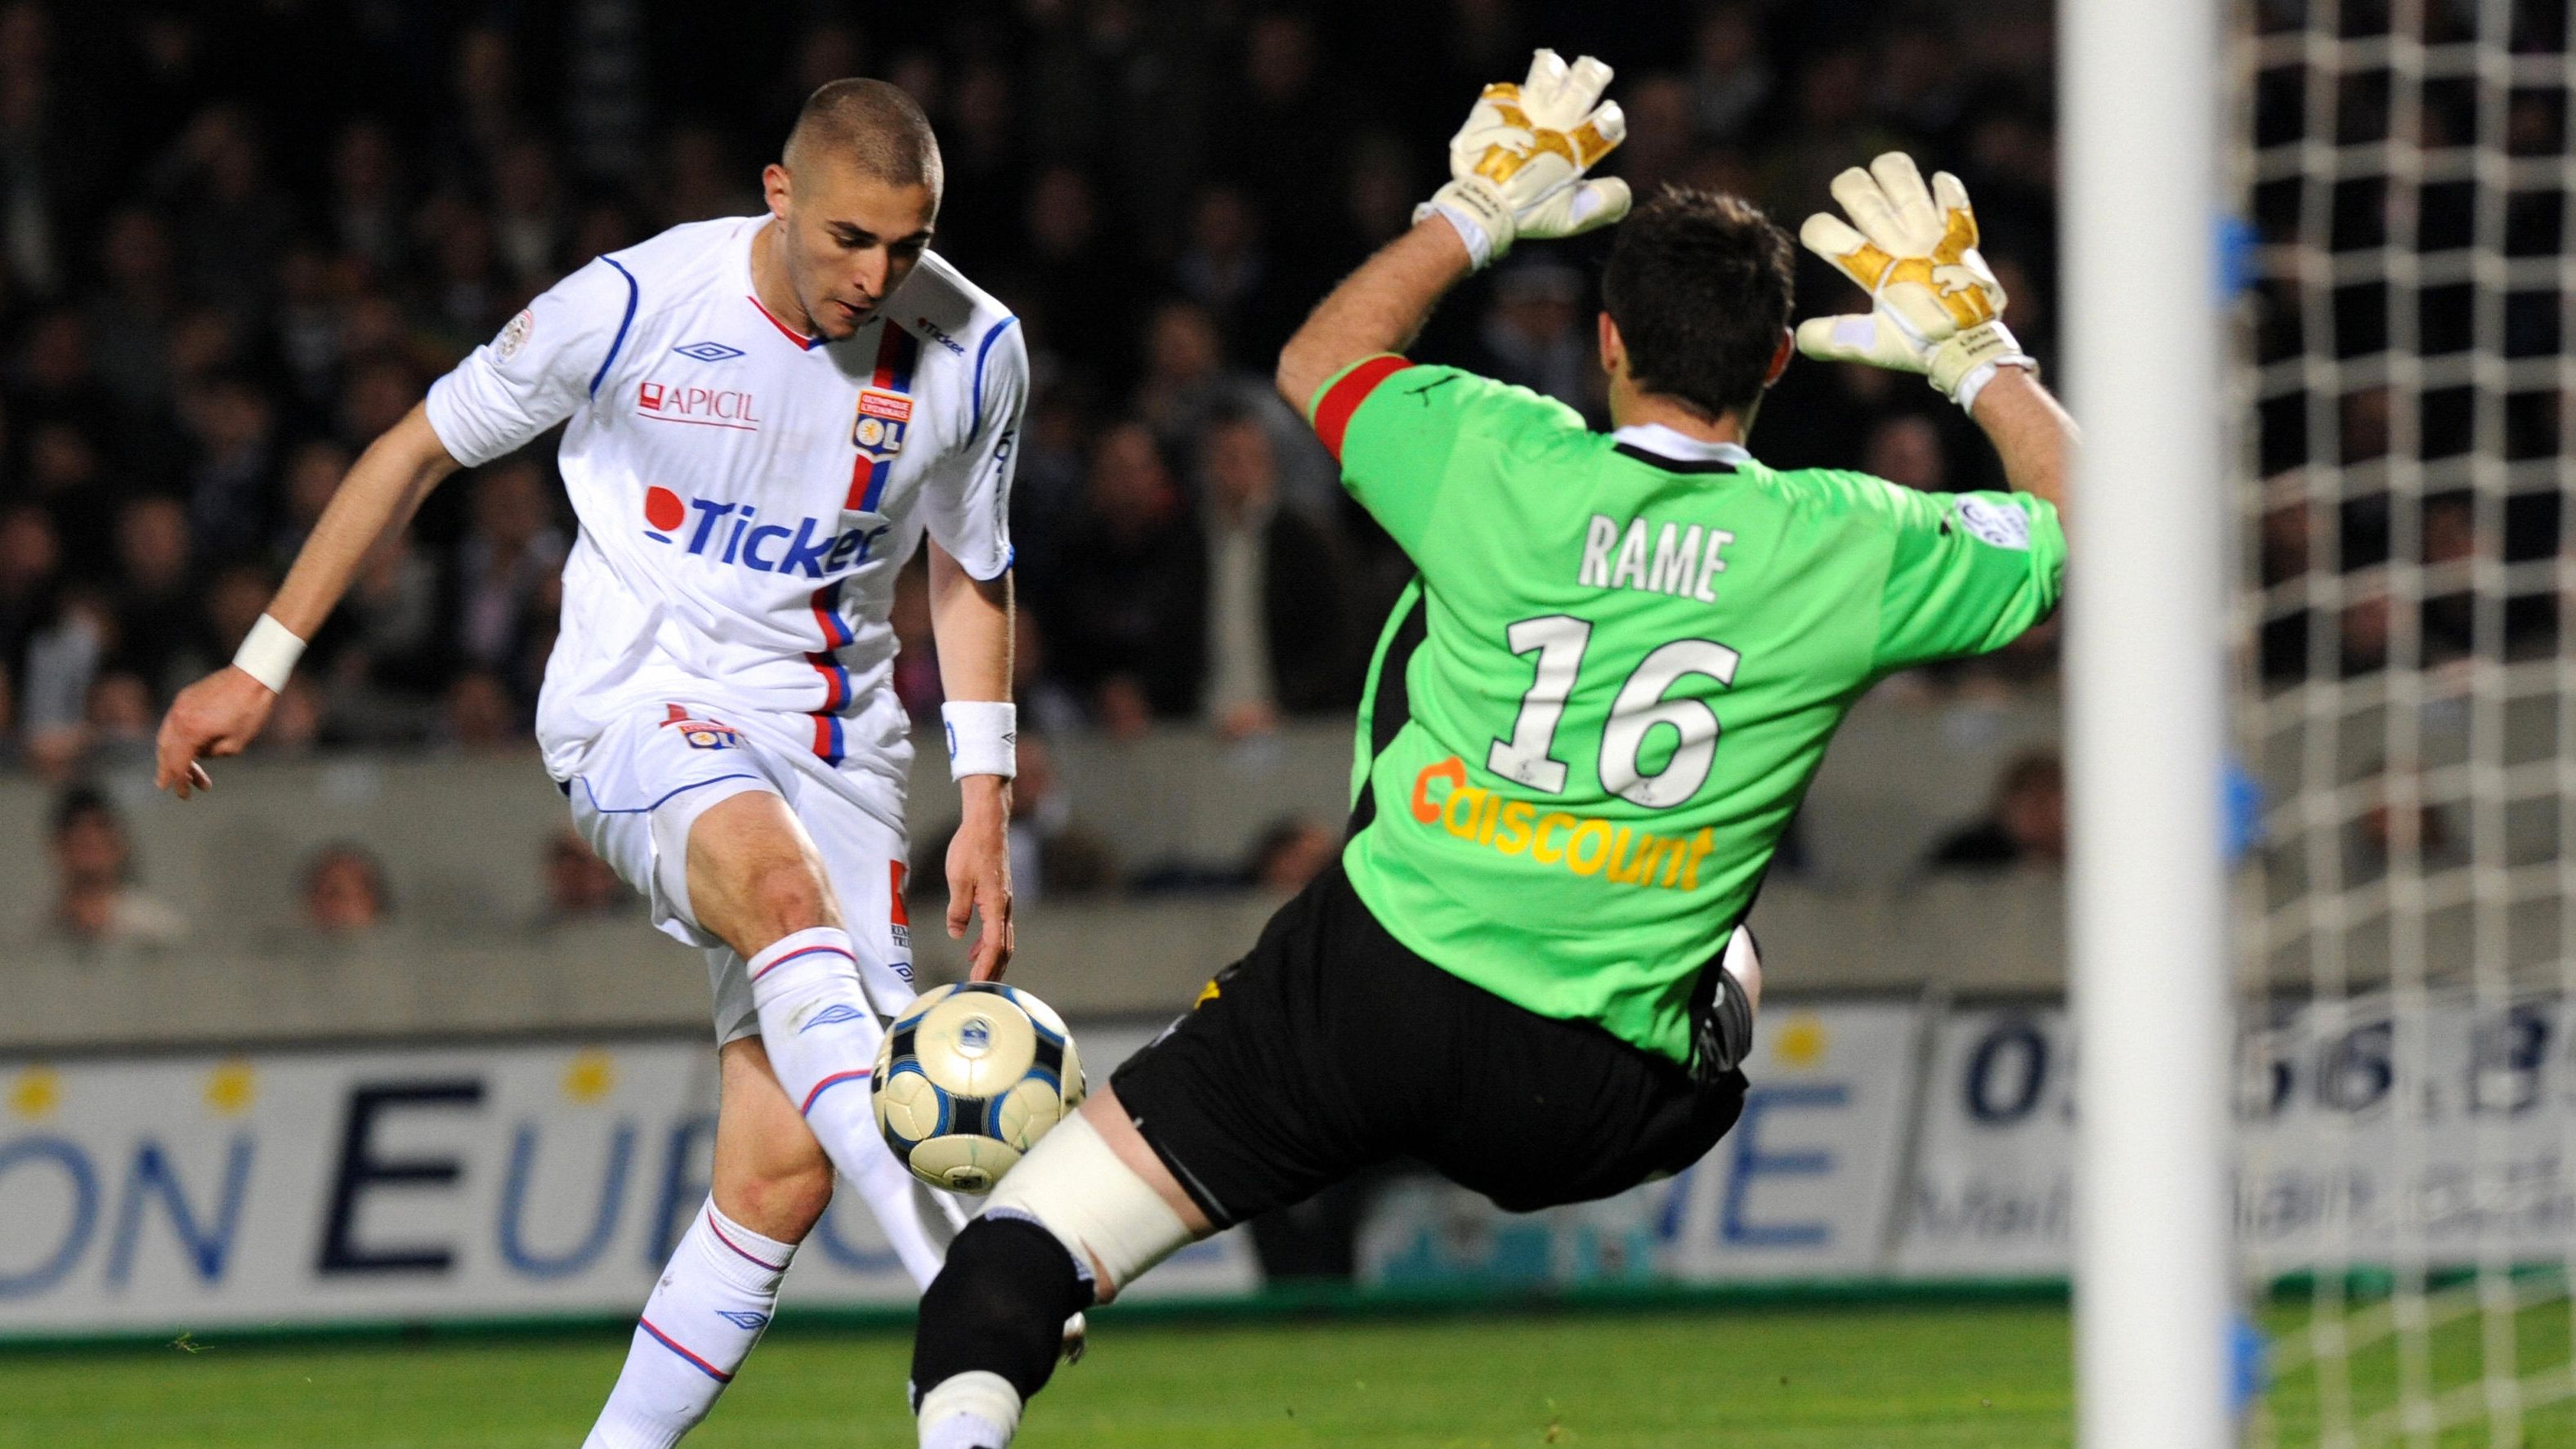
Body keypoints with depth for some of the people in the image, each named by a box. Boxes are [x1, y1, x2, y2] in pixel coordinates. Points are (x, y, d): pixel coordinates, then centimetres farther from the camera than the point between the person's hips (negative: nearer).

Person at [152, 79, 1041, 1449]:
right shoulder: (632, 305, -11)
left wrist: (983, 807, 10)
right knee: (784, 885, -39)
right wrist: (259, 667, 6)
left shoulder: (973, 352, -2)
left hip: (828, 745, 4)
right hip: (633, 710, -4)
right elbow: (423, 447, 3)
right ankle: (959, 1274, -54)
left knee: (783, 1170, -11)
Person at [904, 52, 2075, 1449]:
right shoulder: (1841, 550, -8)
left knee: (1017, 1260, 3)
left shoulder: (1498, 464, -7)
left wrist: (1479, 208, 25)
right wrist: (1975, 351, 16)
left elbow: (1320, 360, 16)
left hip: (1352, 1006, -1)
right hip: (1580, 1109, 1)